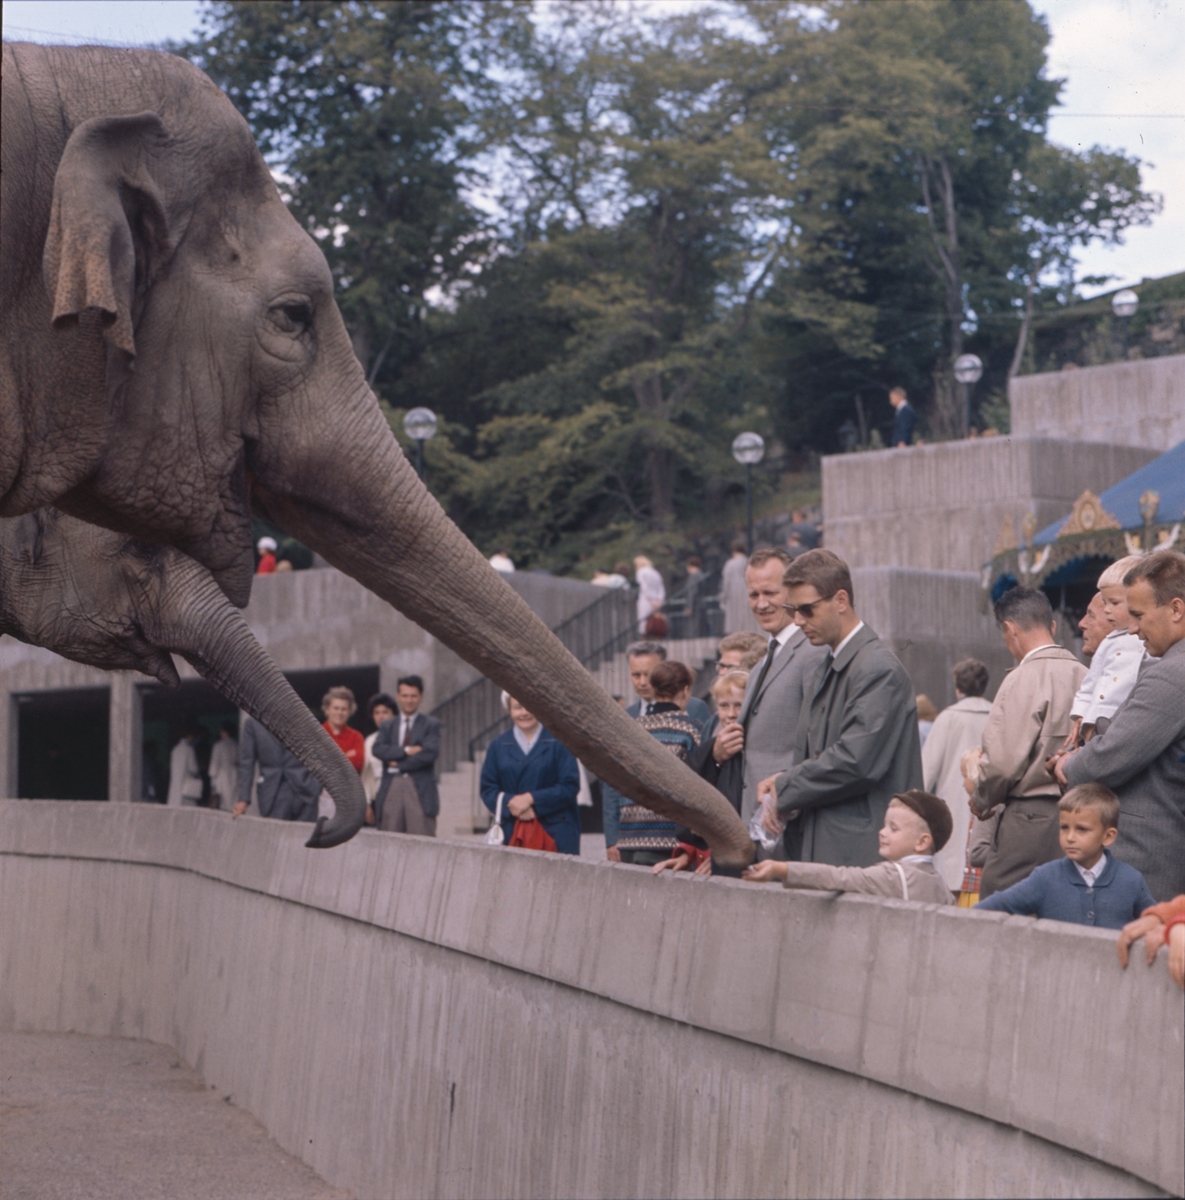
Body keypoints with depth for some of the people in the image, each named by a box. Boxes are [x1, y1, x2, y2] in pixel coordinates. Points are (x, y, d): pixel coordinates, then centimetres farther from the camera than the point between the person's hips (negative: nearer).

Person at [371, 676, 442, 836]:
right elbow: (378, 750, 1)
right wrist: (406, 751, -11)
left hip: (420, 789, -3)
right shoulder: (387, 725, 18)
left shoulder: (431, 725, 9)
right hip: (391, 788, 3)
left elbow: (430, 753, -7)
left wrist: (399, 764, -5)